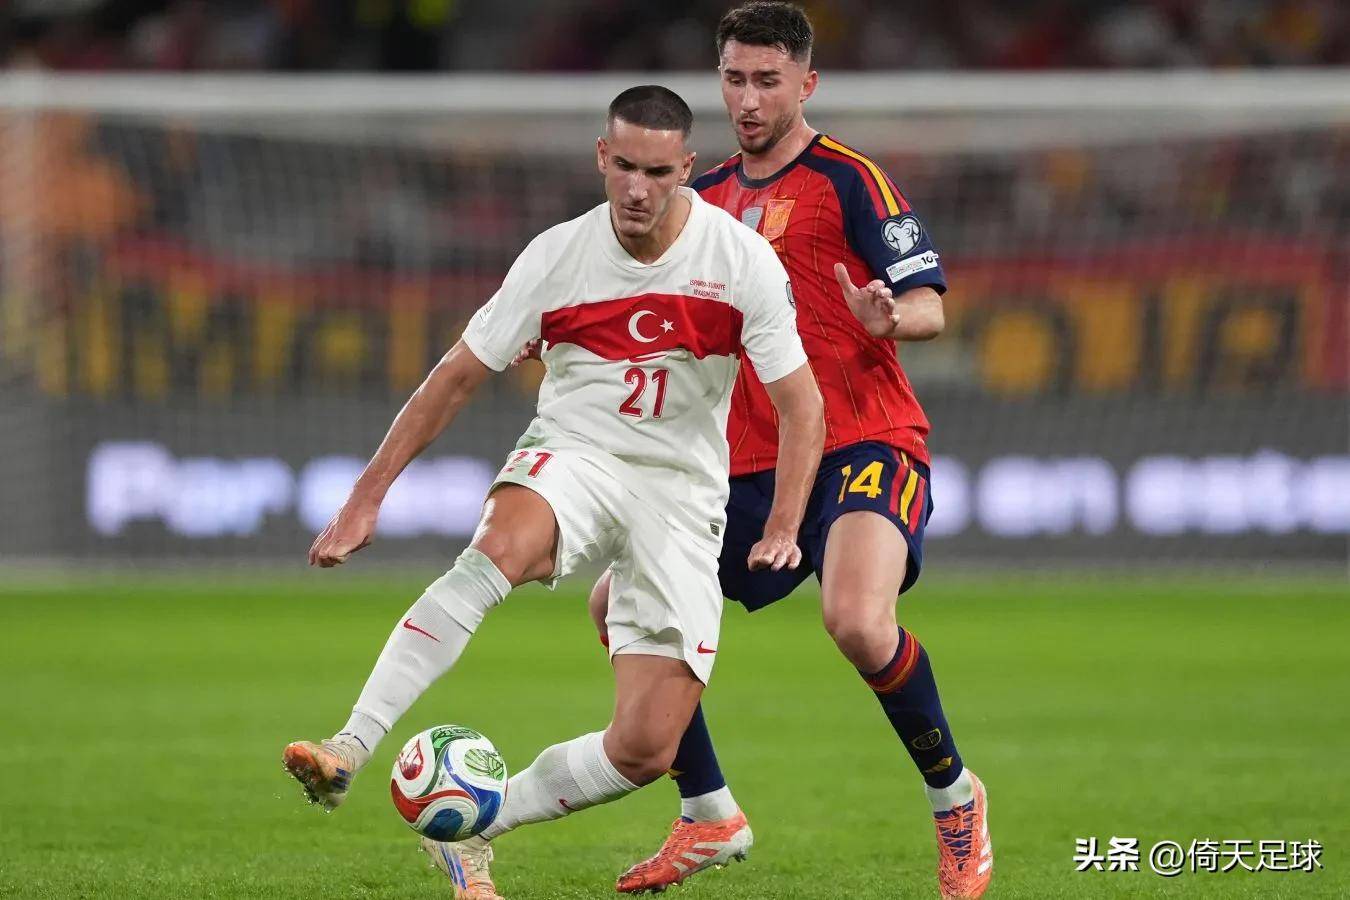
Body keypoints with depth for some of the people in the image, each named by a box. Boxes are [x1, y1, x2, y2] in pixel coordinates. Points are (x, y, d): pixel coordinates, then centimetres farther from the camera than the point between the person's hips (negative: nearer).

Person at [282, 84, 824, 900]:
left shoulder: (745, 262, -10)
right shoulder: (557, 258, -7)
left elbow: (801, 407, -5)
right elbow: (458, 377, 0)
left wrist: (784, 528, -20)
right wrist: (368, 497, -4)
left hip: (681, 494, 1)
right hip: (571, 458, -1)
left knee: (647, 750, -11)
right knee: (498, 550, -39)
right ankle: (349, 750, -45)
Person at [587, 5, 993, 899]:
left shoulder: (848, 179, -5)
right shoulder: (706, 197, 16)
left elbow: (929, 305, -10)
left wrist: (888, 317, -33)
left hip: (866, 443, -8)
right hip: (751, 462, 8)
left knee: (858, 622, -32)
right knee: (620, 604, 3)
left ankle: (956, 799, -7)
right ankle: (710, 817, 16)